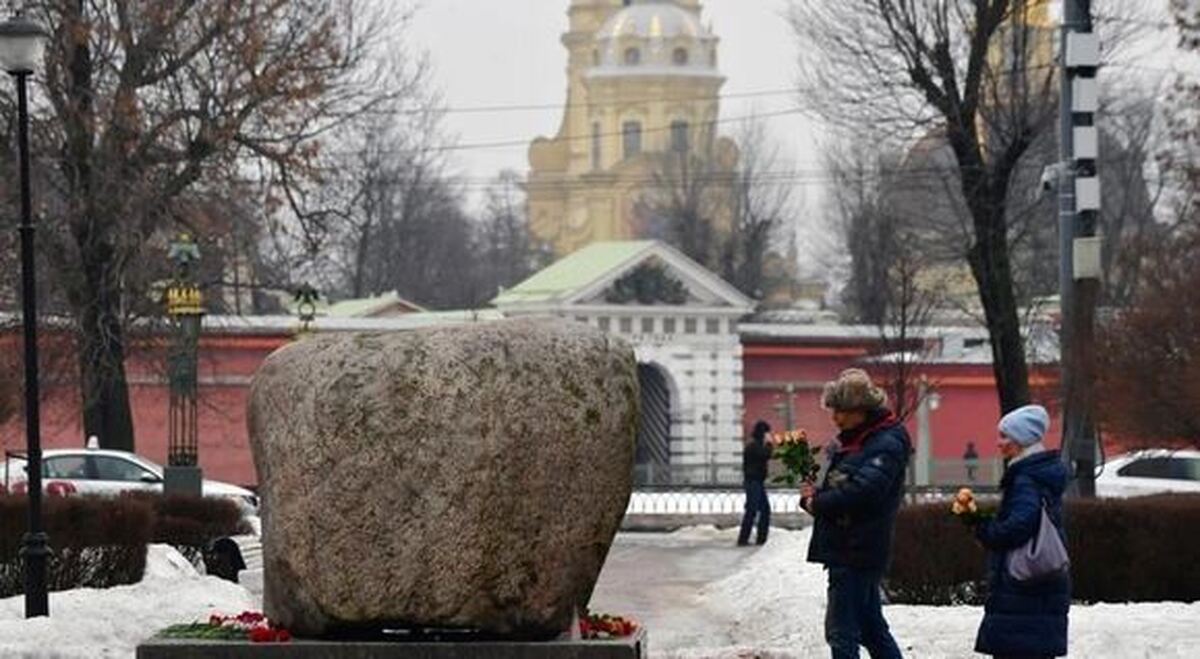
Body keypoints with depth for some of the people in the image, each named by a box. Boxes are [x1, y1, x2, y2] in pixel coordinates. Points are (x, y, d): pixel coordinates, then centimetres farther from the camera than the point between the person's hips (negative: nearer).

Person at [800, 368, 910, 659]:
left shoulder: (888, 444, -14)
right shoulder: (848, 439, 14)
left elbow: (862, 491, -26)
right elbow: (832, 483, 23)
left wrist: (817, 503, -13)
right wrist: (813, 493, 0)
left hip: (858, 551, -9)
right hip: (845, 549, 9)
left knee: (842, 633, -7)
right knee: (872, 627, 16)